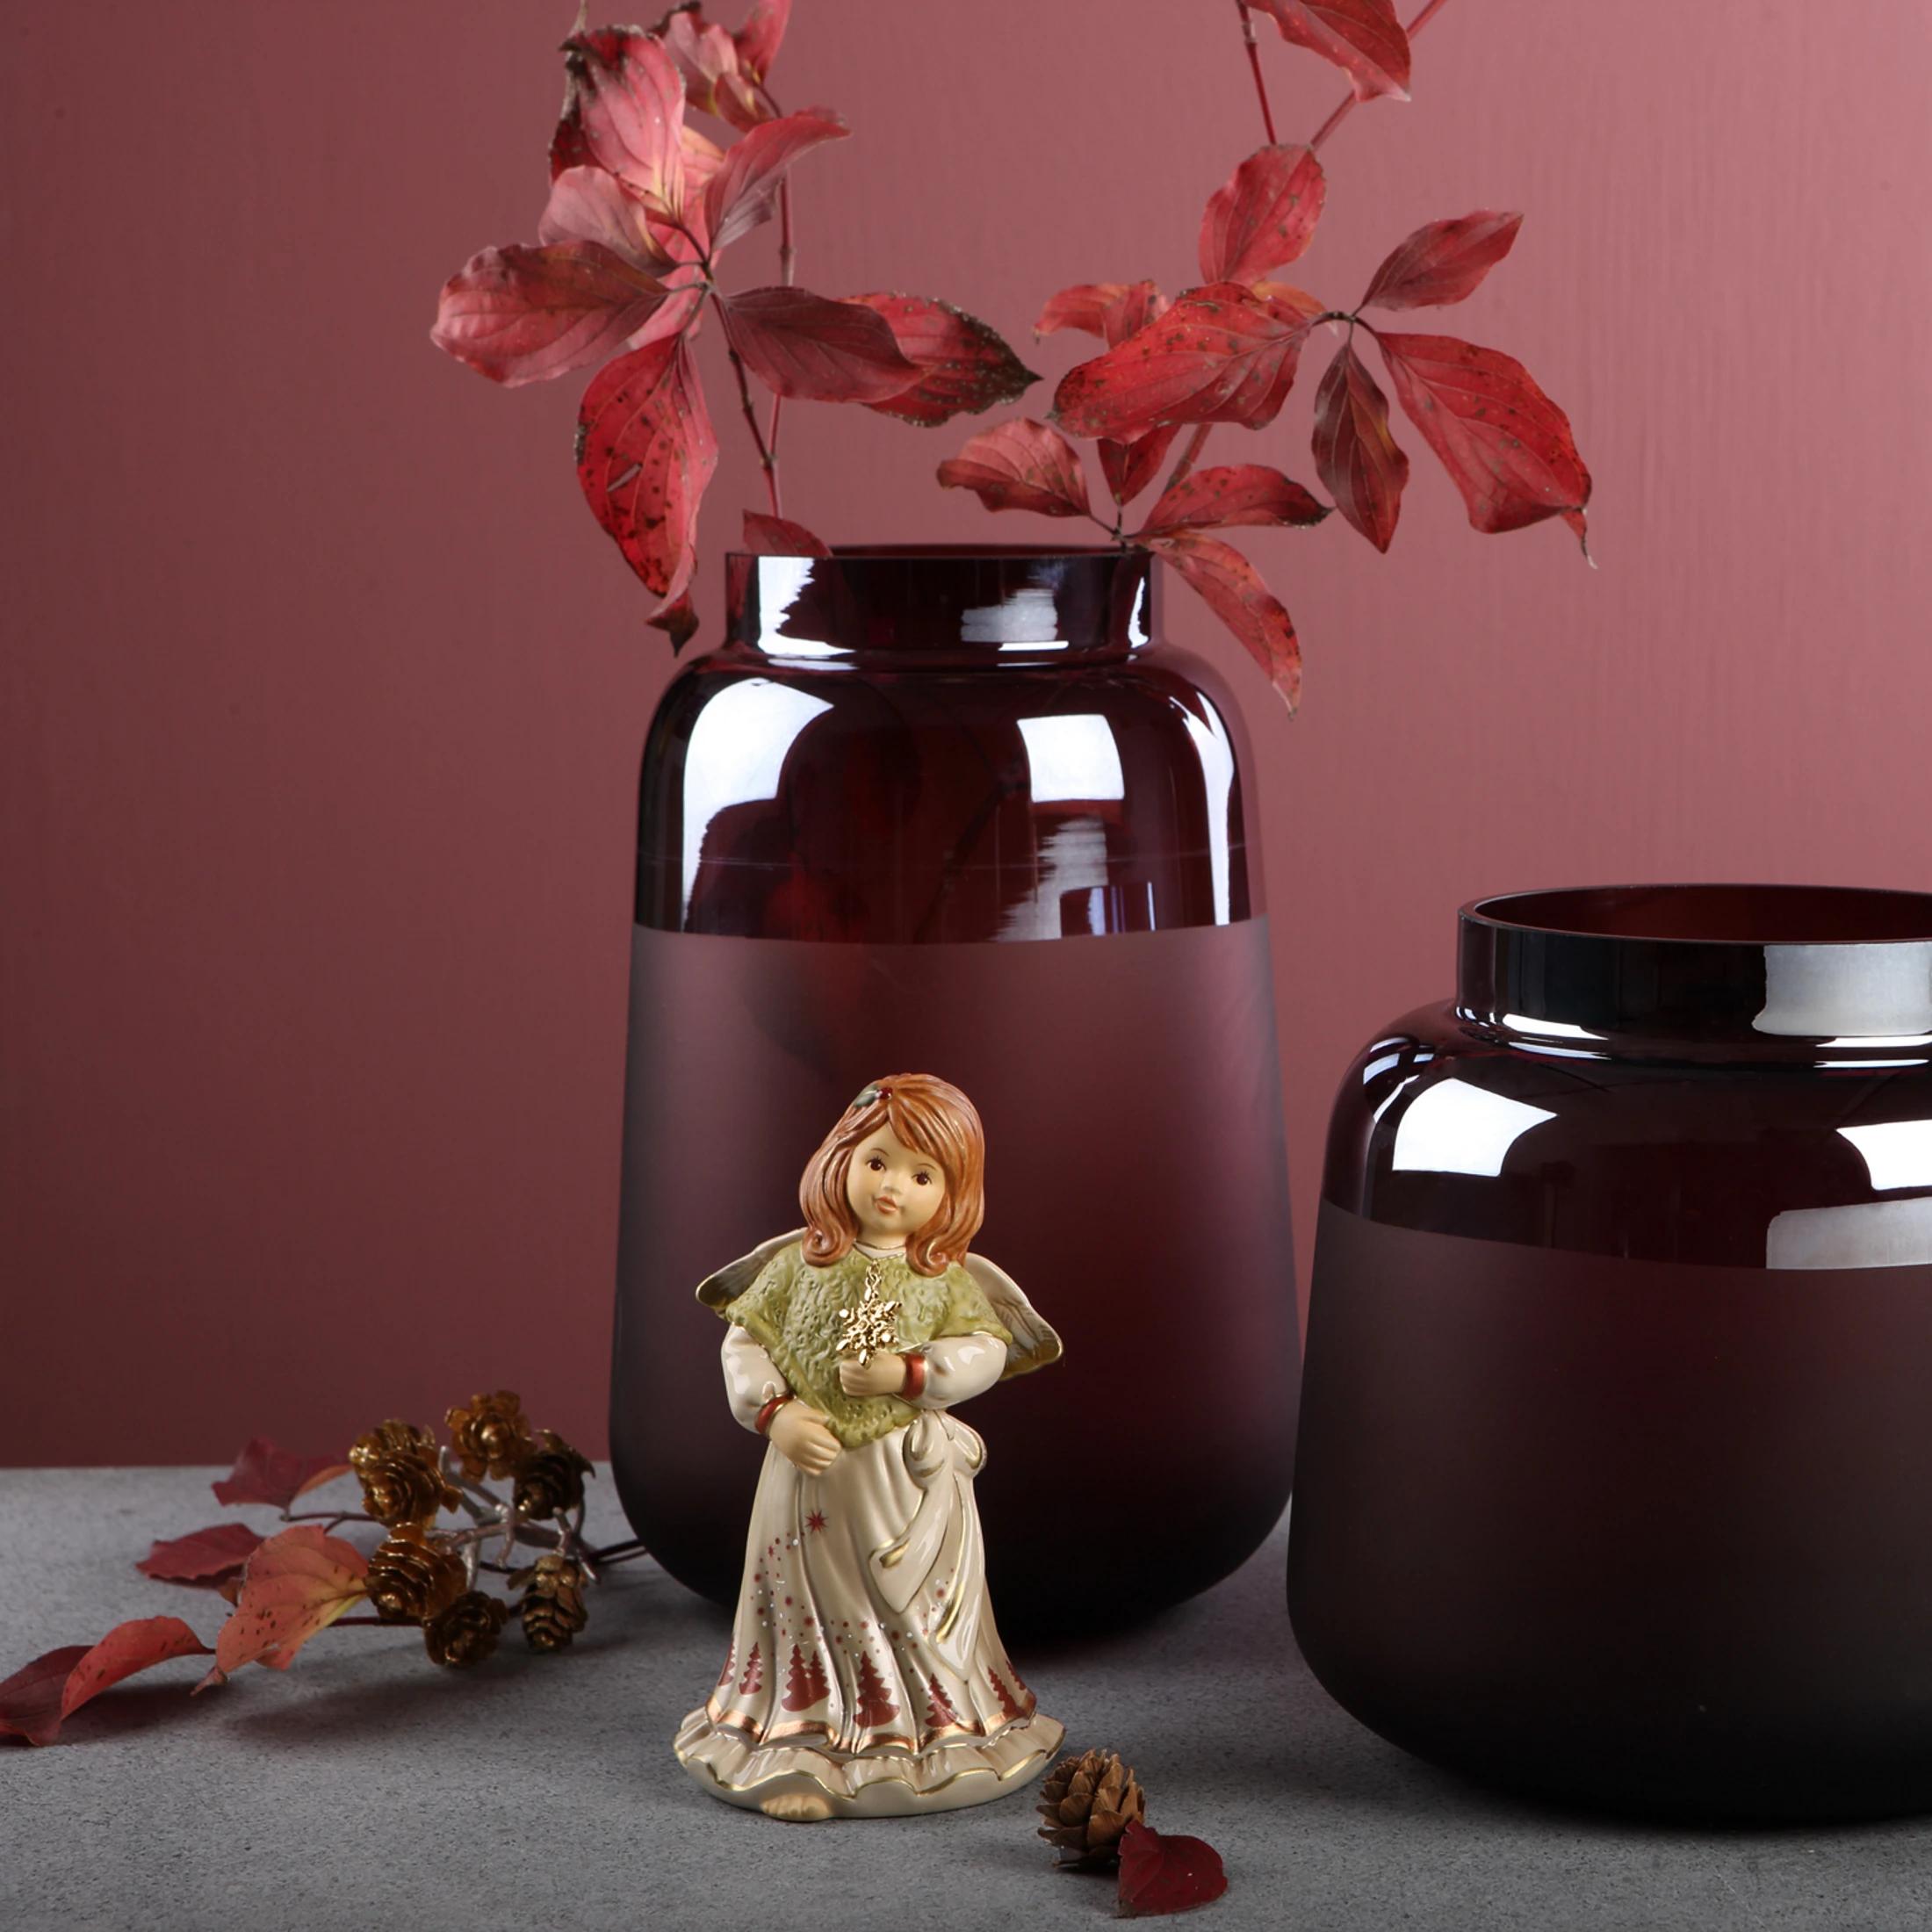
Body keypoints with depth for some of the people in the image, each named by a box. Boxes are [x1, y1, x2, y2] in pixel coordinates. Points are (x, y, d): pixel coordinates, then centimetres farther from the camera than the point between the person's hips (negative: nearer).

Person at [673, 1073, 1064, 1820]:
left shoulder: (947, 1278, 1)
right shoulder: (801, 1262, 1)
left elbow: (985, 1350, -6)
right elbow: (744, 1340, 2)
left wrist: (908, 1373, -19)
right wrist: (775, 1414, -12)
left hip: (910, 1484, 0)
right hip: (810, 1474, 0)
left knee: (914, 1619, 5)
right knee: (812, 1613, 6)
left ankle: (923, 1745, 18)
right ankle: (802, 1754, 12)